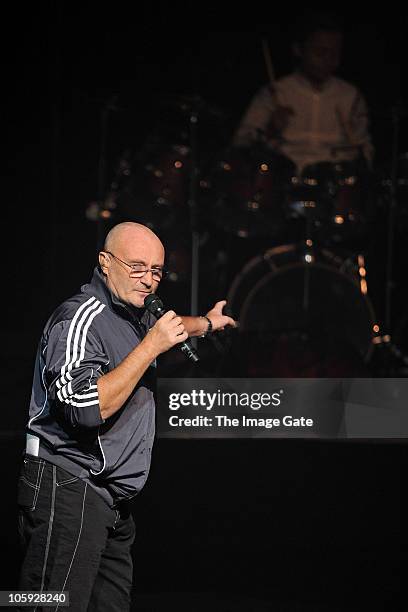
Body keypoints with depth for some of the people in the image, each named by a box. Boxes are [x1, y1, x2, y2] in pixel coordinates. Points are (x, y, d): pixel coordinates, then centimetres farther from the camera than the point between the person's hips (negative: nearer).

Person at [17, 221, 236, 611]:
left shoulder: (133, 316, 18)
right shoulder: (80, 319, -12)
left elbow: (161, 328, 46)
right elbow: (87, 409, -25)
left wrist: (206, 323, 63)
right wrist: (151, 346, -18)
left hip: (112, 503, 10)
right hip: (66, 491, -10)